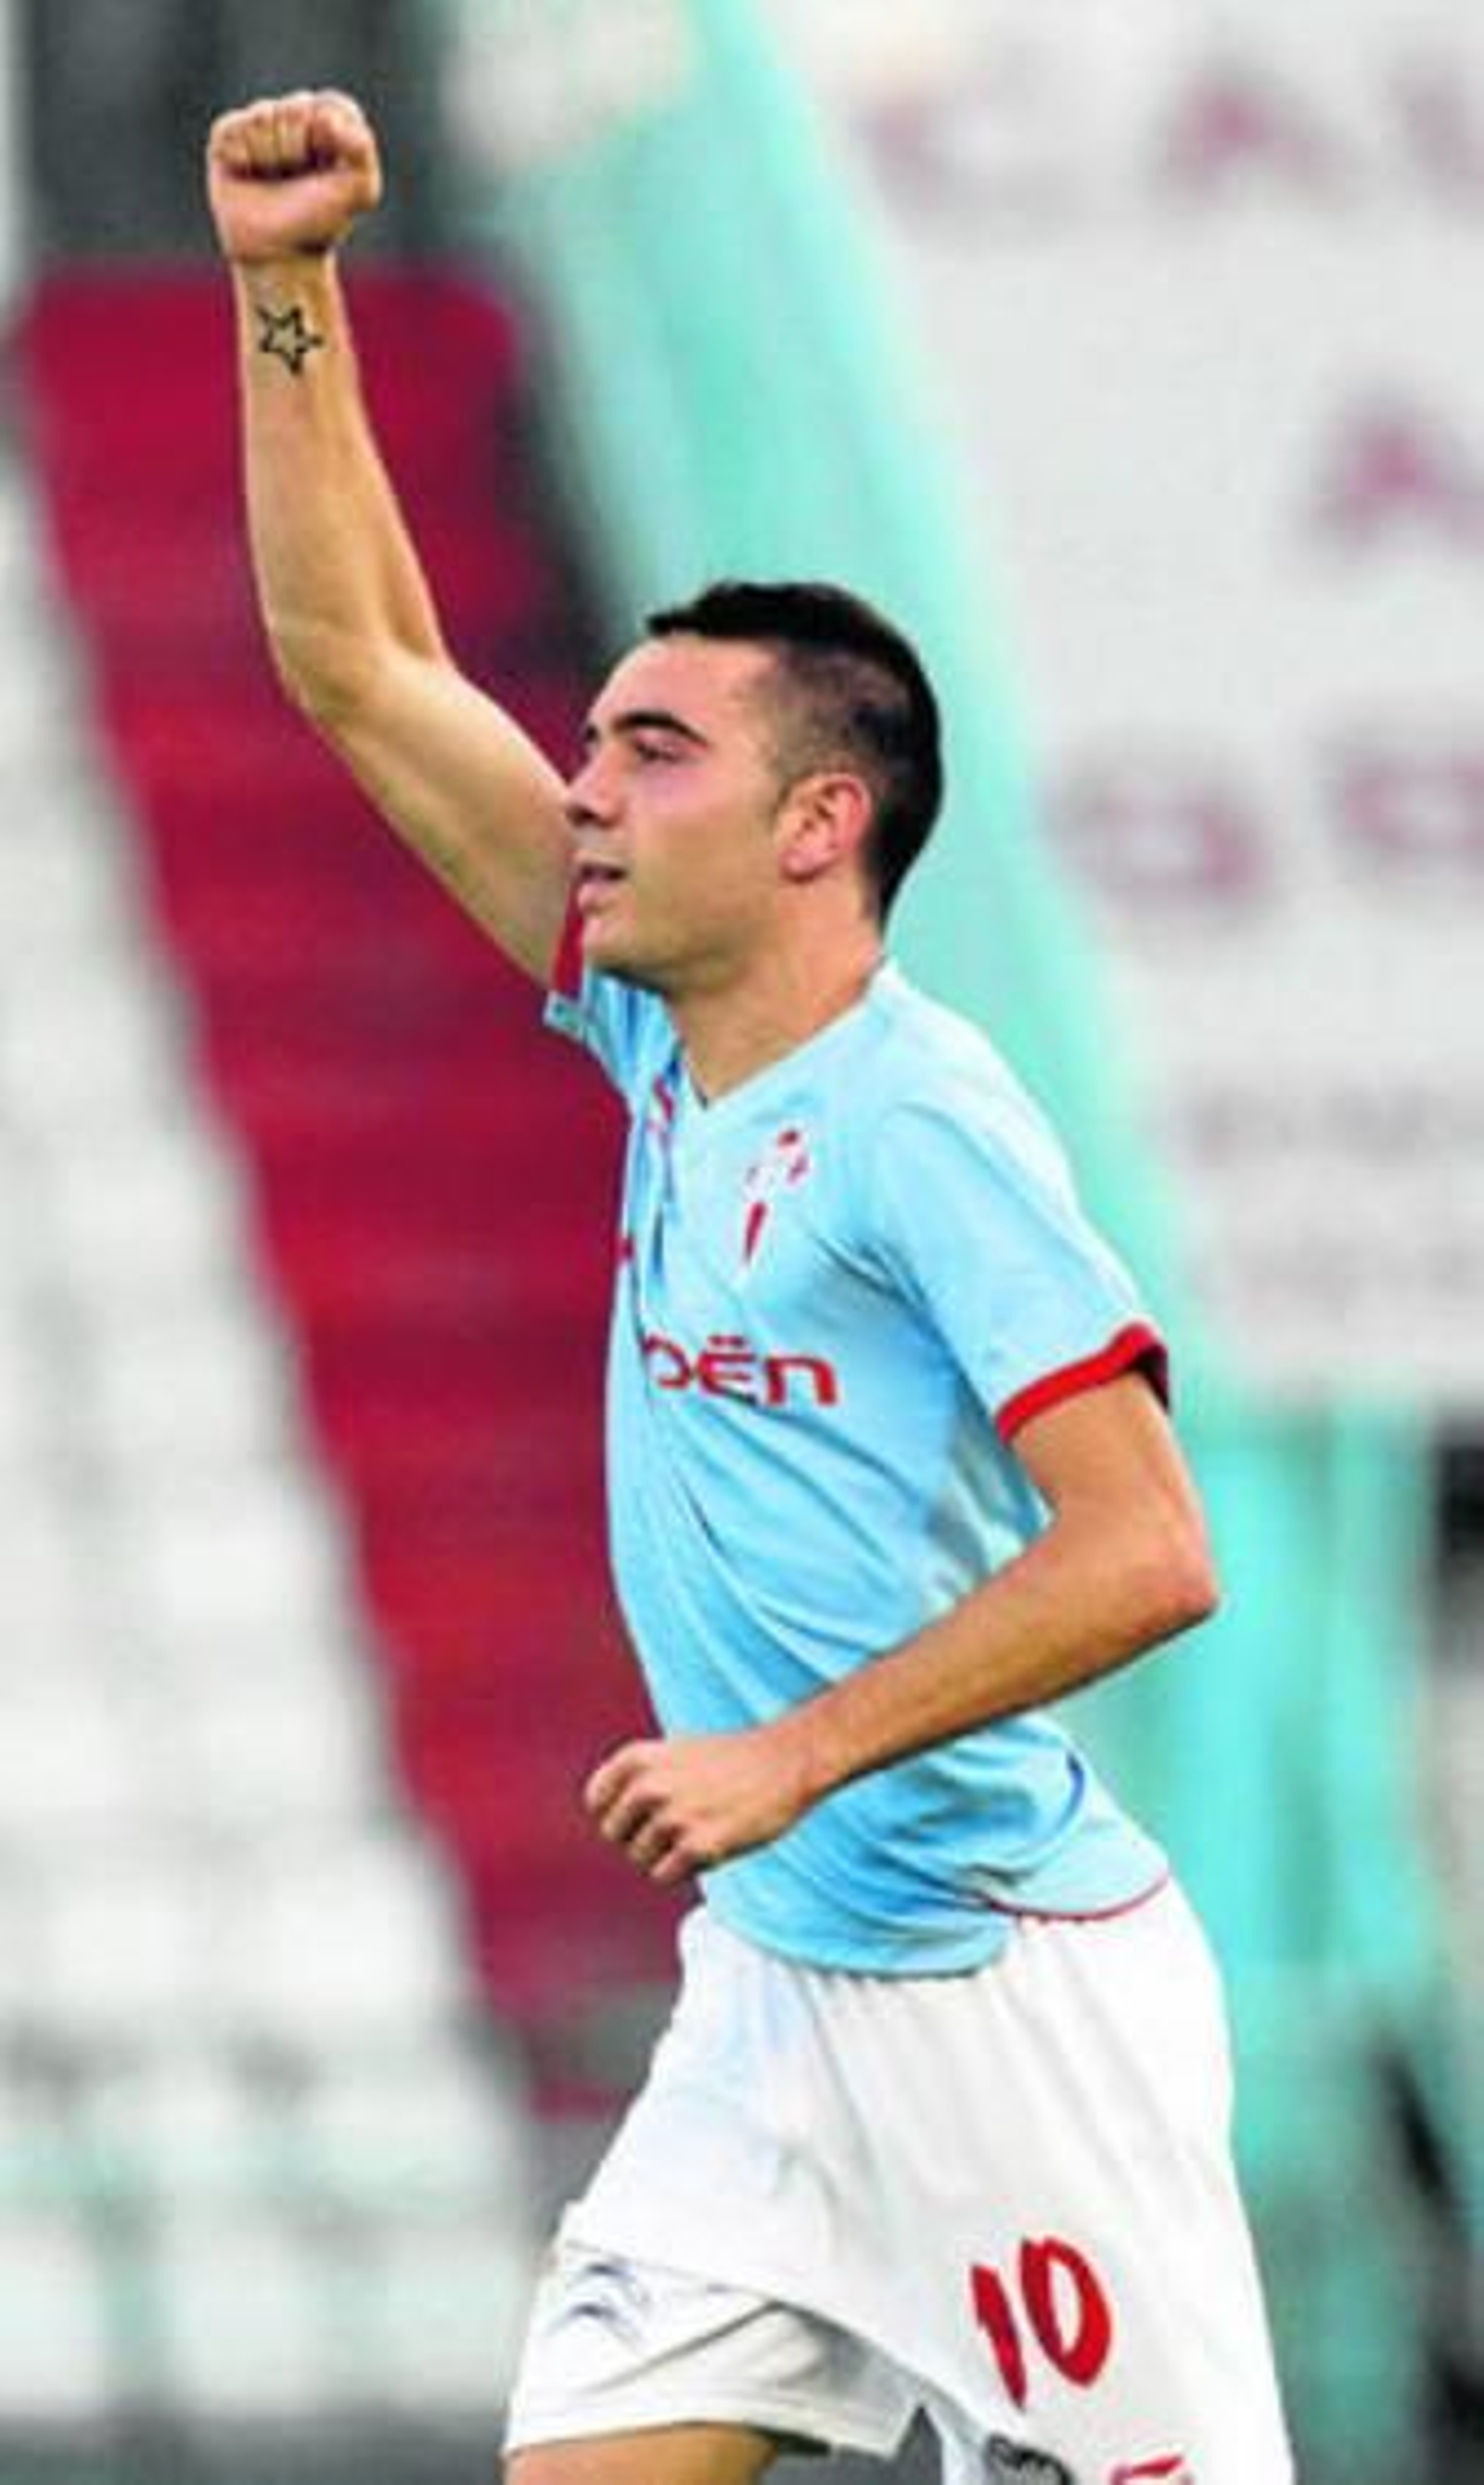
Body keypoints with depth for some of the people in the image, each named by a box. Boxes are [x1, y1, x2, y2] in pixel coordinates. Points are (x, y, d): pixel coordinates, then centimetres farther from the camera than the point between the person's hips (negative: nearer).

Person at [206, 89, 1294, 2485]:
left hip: (1006, 1995, -8)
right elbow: (360, 667, 14)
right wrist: (287, 290, 8)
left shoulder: (918, 1121, -15)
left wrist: (793, 1756, -21)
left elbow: (1145, 1551, -20)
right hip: (769, 2000, 8)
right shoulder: (664, 1043, 8)